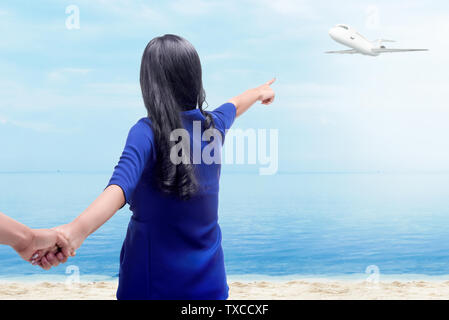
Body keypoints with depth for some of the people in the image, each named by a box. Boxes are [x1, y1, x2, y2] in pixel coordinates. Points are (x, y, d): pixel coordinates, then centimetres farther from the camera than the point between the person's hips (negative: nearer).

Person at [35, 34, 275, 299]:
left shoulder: (147, 132, -17)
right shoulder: (213, 124, 0)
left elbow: (123, 186, -36)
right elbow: (235, 105, 23)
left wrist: (77, 230, -52)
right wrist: (260, 91, 45)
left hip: (155, 281, -3)